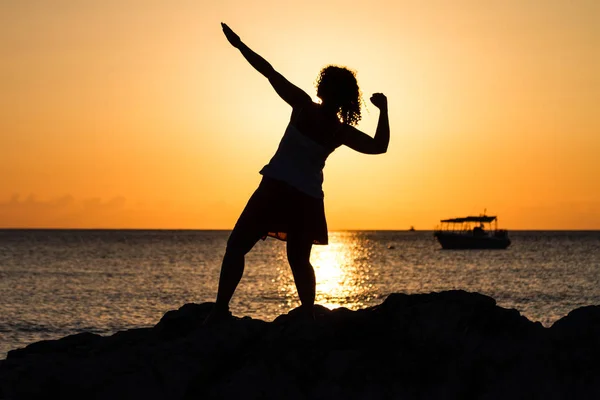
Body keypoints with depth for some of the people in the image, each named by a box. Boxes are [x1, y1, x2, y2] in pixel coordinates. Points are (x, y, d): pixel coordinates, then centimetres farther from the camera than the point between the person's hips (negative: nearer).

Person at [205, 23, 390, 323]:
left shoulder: (304, 107, -11)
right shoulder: (343, 133, -2)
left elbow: (269, 72, -11)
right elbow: (379, 146, 7)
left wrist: (239, 44, -6)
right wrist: (383, 110, 8)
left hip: (276, 189, -4)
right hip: (308, 199, 4)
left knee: (237, 246, 0)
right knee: (299, 261, 19)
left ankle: (220, 309, -13)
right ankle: (308, 316, 11)